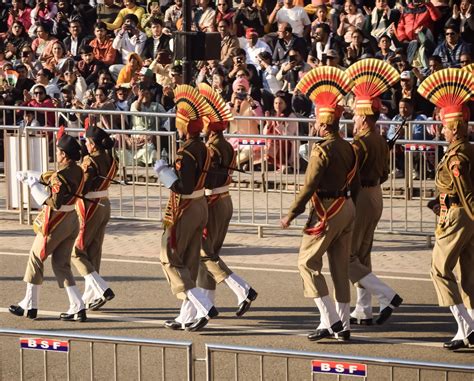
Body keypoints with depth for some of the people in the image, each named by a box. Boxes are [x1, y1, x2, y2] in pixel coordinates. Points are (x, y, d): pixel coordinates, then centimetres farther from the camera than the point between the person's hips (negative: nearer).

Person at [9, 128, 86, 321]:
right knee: (61, 264, 13)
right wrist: (29, 176, 20)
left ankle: (29, 305, 16)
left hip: (56, 223, -8)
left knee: (36, 258, 9)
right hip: (72, 220, 8)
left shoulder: (61, 177, -23)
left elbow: (53, 202, -25)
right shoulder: (77, 171, 5)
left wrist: (34, 185, -18)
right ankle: (77, 308, 4)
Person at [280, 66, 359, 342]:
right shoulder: (349, 148, 9)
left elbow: (310, 186, -19)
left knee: (308, 262, 0)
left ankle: (330, 321, -8)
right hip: (348, 209, 8)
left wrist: (291, 215, -13)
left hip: (327, 211, -8)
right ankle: (343, 325, 12)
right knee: (341, 267, 11)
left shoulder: (322, 150, -16)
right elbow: (355, 184, 14)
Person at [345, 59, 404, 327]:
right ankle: (363, 311, 17)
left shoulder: (361, 143, -20)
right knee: (362, 256, 16)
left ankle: (387, 296, -11)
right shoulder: (381, 142, 7)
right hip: (376, 197, 9)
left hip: (361, 198, -9)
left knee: (347, 257, -2)